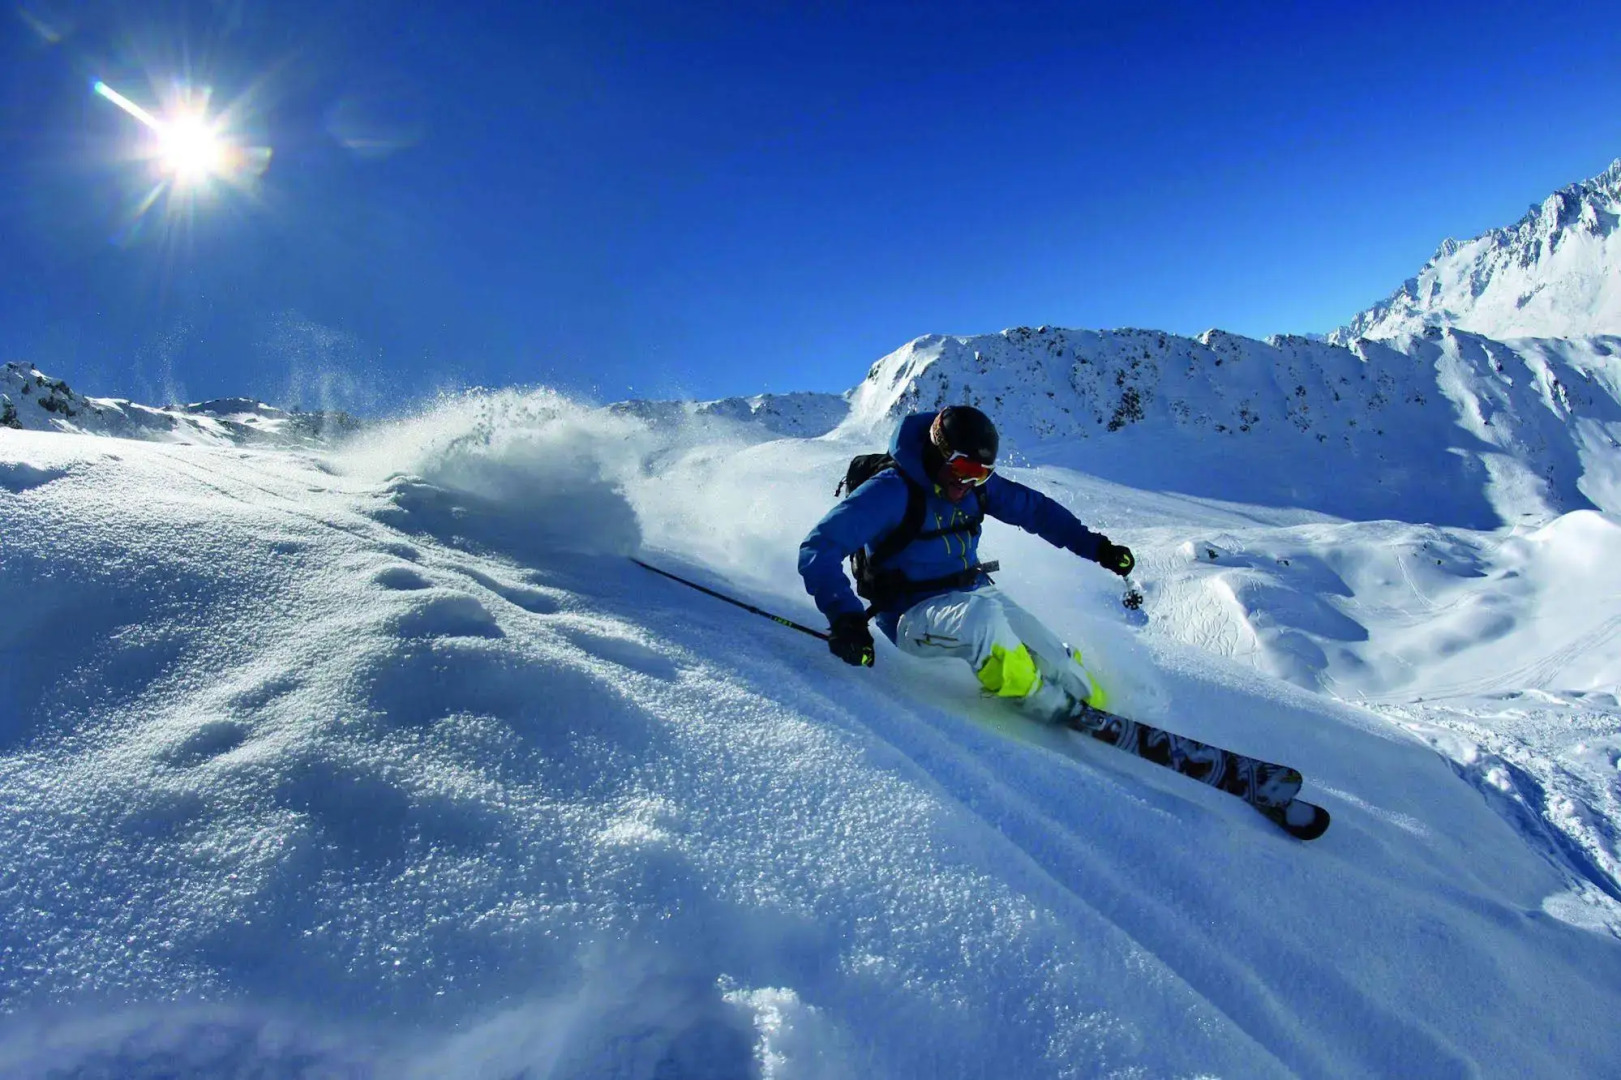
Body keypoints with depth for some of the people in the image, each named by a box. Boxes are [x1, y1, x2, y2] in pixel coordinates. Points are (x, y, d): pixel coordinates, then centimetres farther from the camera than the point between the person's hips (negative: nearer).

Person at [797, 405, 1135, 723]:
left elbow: (1036, 509, 11)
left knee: (1057, 662, -10)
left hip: (975, 594, 6)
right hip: (913, 614, -6)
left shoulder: (978, 484, -2)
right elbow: (819, 549, -27)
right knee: (981, 615, -35)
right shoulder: (891, 491, -21)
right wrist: (844, 615, -41)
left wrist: (1097, 547, 6)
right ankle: (1054, 710, -15)